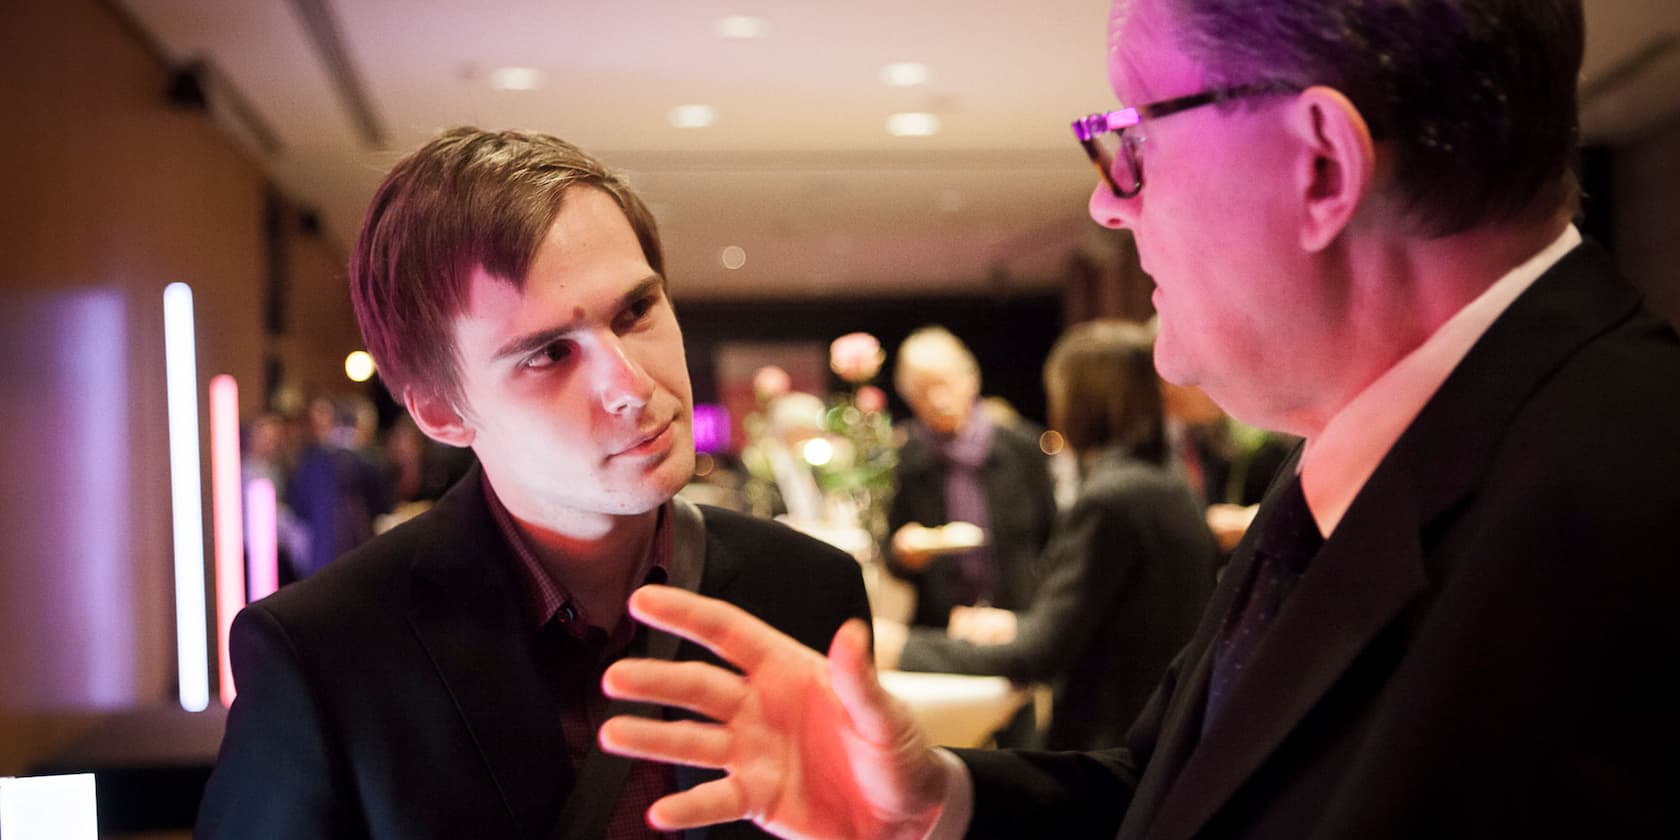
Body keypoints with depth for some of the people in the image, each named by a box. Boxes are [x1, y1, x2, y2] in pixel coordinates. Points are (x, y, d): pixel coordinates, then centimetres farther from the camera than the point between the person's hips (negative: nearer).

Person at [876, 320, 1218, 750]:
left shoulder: (1106, 502, -17)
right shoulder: (1171, 489, 11)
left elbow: (1042, 655, -17)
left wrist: (903, 649, -10)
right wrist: (1016, 625, 23)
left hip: (1111, 743, -9)